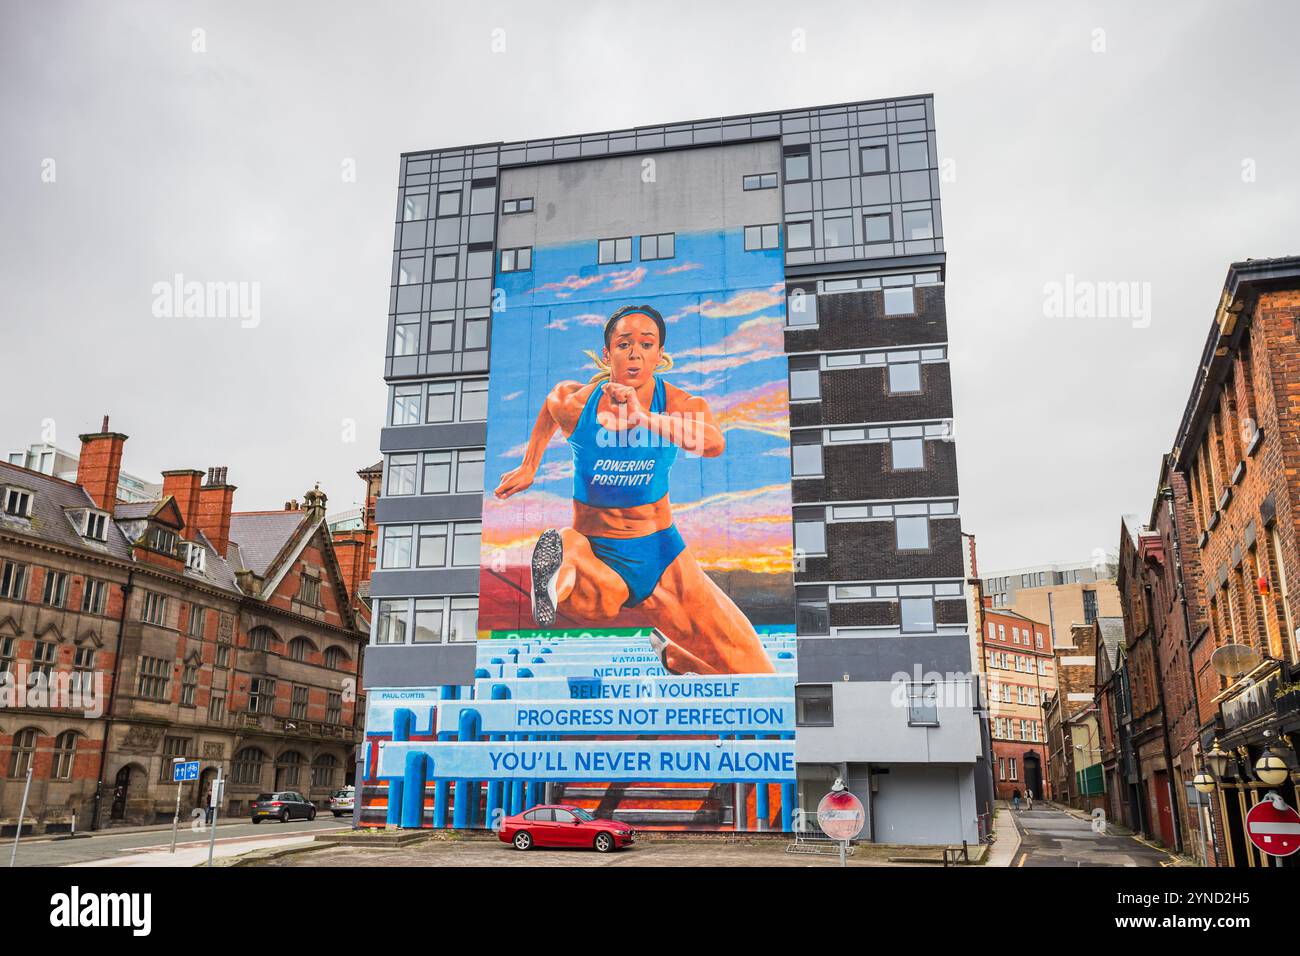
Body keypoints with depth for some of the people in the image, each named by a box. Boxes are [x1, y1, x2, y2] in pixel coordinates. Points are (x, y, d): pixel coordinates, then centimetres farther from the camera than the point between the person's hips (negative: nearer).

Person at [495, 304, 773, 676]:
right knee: (598, 602, -42)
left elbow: (714, 444, -35)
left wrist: (644, 417, -47)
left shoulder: (682, 405, -11)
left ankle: (670, 652, 27)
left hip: (660, 551, 2)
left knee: (749, 668, 2)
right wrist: (529, 467, 18)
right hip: (594, 549, -2)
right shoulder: (574, 402, -10)